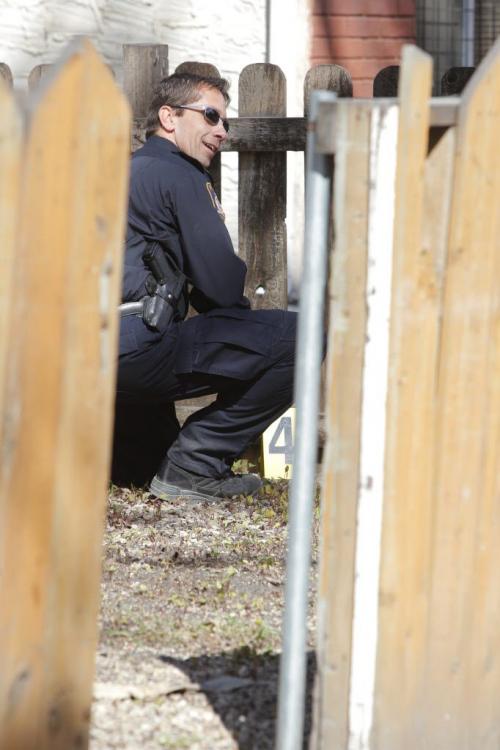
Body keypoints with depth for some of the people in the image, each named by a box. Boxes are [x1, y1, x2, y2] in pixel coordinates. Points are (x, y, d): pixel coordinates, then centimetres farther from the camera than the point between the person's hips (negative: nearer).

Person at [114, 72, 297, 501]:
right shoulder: (179, 175, -2)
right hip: (133, 349, -10)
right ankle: (194, 465, -9)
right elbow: (221, 285, -7)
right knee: (297, 336, -13)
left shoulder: (126, 172, 26)